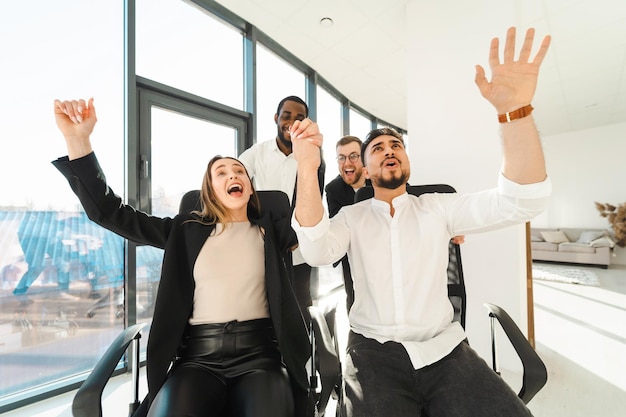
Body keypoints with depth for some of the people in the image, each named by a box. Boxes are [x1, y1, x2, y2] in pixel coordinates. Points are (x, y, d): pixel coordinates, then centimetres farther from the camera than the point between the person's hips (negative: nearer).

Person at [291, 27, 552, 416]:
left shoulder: (437, 208, 2)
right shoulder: (352, 216, 1)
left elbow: (520, 202, -9)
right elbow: (318, 251, -18)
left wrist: (514, 110, -23)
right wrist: (308, 168, -31)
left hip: (444, 346, 2)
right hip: (374, 351, -1)